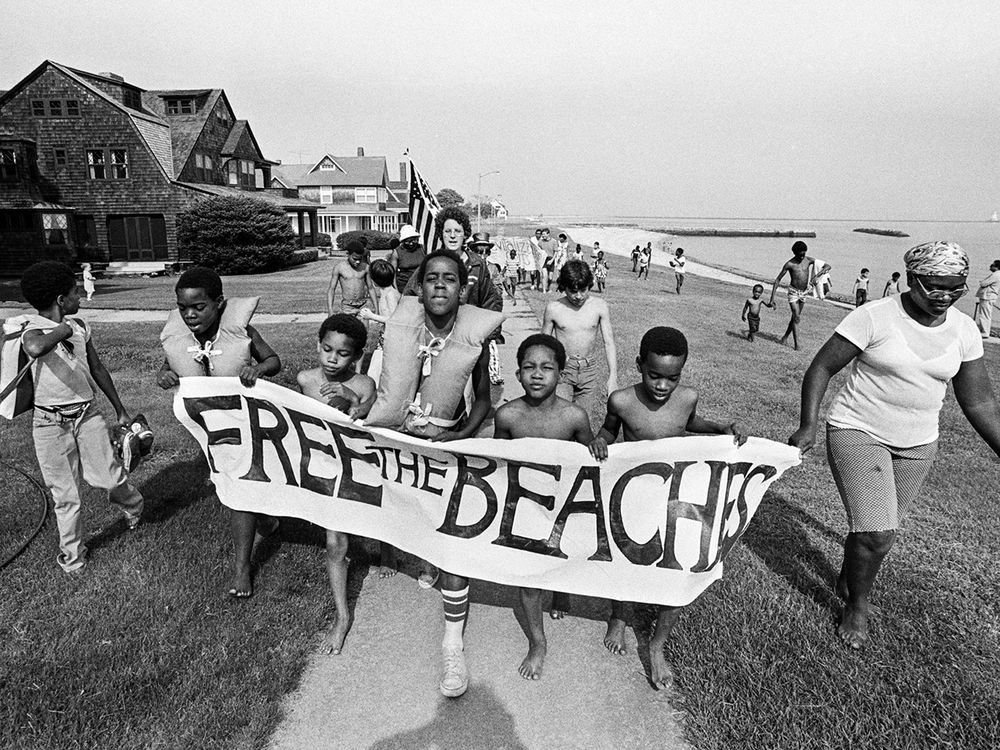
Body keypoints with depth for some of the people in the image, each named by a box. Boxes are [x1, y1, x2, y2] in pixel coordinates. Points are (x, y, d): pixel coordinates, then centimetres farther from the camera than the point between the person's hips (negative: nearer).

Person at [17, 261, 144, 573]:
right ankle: (72, 556, 25)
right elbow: (35, 348, -41)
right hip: (51, 423, -3)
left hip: (87, 415, 4)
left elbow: (97, 369, 16)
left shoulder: (78, 326, 5)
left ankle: (132, 504, 27)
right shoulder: (33, 329, -13)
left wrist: (120, 410, 20)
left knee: (108, 477, -7)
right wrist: (63, 330, -22)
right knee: (65, 495, 7)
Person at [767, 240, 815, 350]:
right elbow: (777, 281, -12)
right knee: (797, 318, -11)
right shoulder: (789, 264, -13)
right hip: (793, 292, -4)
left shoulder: (808, 260, -2)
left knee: (795, 317, 13)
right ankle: (796, 344, -9)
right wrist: (772, 299, -17)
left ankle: (785, 336, 32)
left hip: (804, 292, 4)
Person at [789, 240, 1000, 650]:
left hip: (916, 445, 5)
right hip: (857, 432, -5)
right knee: (875, 533, -11)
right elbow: (821, 367, -12)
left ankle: (847, 580, 44)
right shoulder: (874, 317, -16)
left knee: (879, 529, 15)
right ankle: (857, 605, 16)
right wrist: (808, 426, -20)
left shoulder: (964, 330, -1)